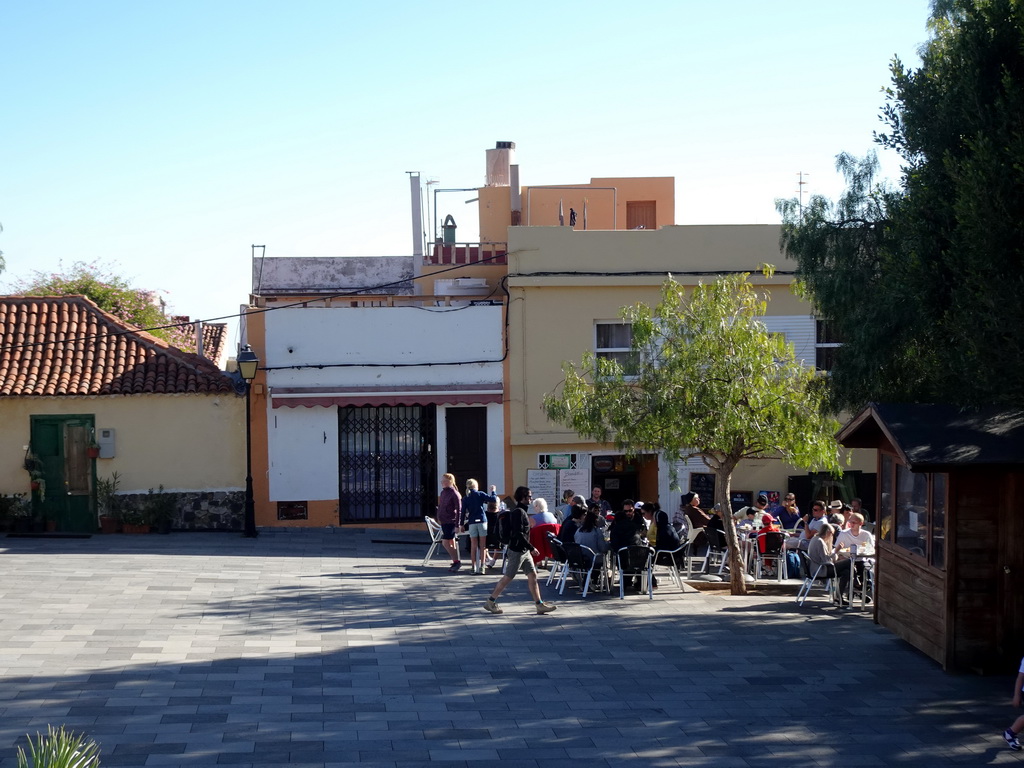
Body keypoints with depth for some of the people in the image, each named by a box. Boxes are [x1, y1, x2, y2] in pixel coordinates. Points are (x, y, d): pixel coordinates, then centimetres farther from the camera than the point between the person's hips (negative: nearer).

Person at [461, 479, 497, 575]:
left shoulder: (465, 498, 6)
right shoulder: (480, 494, 0)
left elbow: (463, 512, 4)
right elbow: (493, 499, -6)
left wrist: (462, 524, 10)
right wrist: (493, 491, 12)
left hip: (472, 523, 2)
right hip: (482, 521, -2)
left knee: (473, 546, 5)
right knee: (482, 545, 3)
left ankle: (474, 567, 4)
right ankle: (481, 567, -1)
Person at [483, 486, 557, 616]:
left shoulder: (522, 511, 13)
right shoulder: (518, 512, -18)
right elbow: (519, 533, -24)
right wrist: (531, 548, -22)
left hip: (524, 551, 10)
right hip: (517, 551, -10)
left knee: (533, 576, 6)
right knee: (508, 578, -1)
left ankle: (539, 604, 6)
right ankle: (490, 602, 8)